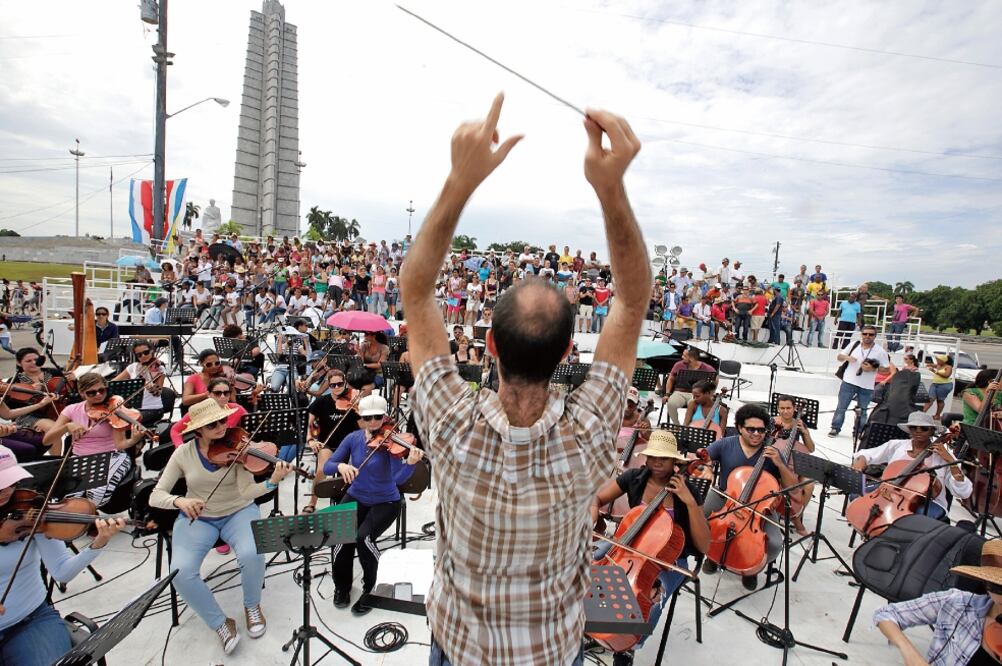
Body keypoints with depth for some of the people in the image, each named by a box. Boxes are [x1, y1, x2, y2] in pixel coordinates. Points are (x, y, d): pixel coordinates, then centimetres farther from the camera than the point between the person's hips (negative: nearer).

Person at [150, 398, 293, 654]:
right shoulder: (184, 453, -8)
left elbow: (247, 492, -23)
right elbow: (155, 496, -6)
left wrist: (272, 482, -43)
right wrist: (179, 500, -28)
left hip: (239, 512, -1)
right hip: (197, 518, 2)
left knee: (252, 554, -30)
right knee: (181, 572, -25)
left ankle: (252, 606, 4)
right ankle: (220, 623, 0)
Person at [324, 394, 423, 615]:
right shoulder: (353, 438, -6)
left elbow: (398, 478, -29)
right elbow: (327, 467, -6)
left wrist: (411, 462, -50)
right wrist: (340, 465, -29)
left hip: (385, 502, -3)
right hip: (355, 498, 3)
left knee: (363, 537, -27)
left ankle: (371, 588, 3)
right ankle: (342, 585, 8)